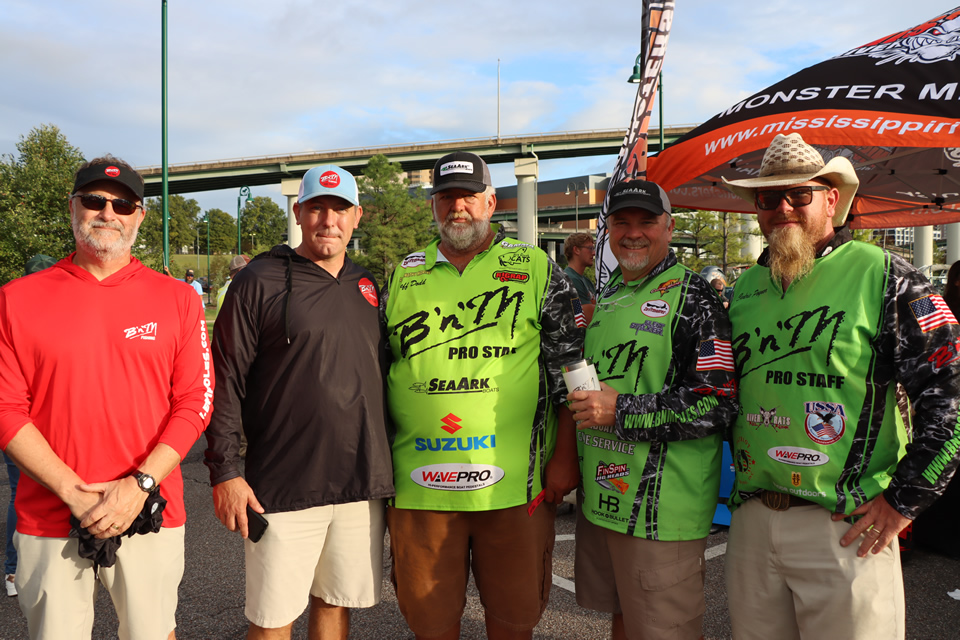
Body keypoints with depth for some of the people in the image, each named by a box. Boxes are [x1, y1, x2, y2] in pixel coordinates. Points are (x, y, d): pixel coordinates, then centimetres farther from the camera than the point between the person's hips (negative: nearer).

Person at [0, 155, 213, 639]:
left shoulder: (176, 299, 2)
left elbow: (196, 402, -2)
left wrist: (140, 484, -12)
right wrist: (75, 493, -11)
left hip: (152, 514, 0)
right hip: (48, 520, 0)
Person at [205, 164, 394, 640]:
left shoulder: (367, 286, 12)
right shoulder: (260, 281, -3)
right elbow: (225, 381, -5)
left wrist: (385, 468, 16)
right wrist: (224, 472, -10)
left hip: (362, 486, 4)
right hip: (283, 488, -4)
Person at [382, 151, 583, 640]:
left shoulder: (538, 270, 3)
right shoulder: (404, 275, 11)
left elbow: (570, 370, 1)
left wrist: (565, 456, -5)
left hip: (513, 483, -2)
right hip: (419, 483, 2)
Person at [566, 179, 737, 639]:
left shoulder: (690, 298, -10)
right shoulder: (606, 296, 15)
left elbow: (719, 403, -20)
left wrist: (620, 412, -20)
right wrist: (583, 404, 11)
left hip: (662, 505, -7)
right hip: (600, 497, 7)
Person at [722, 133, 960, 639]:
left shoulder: (881, 275, -6)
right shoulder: (744, 289, 10)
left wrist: (905, 499, -9)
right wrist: (743, 477, 13)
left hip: (847, 527, -5)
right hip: (751, 521, 5)